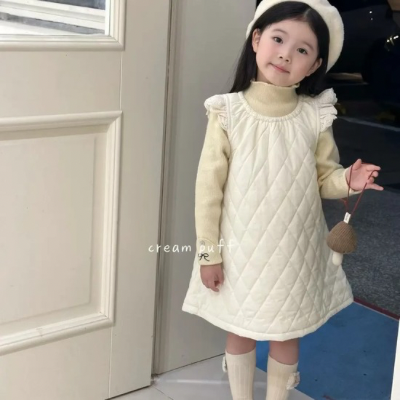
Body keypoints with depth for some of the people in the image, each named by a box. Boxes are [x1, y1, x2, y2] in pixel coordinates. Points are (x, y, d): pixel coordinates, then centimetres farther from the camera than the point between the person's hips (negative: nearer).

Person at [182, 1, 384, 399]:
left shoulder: (315, 116, -8)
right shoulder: (228, 112, -12)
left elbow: (323, 177, 3)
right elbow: (209, 186, -9)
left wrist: (348, 181, -20)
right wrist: (208, 251, -7)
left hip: (295, 251, 1)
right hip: (241, 250, -1)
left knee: (286, 334, 17)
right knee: (239, 331, 16)